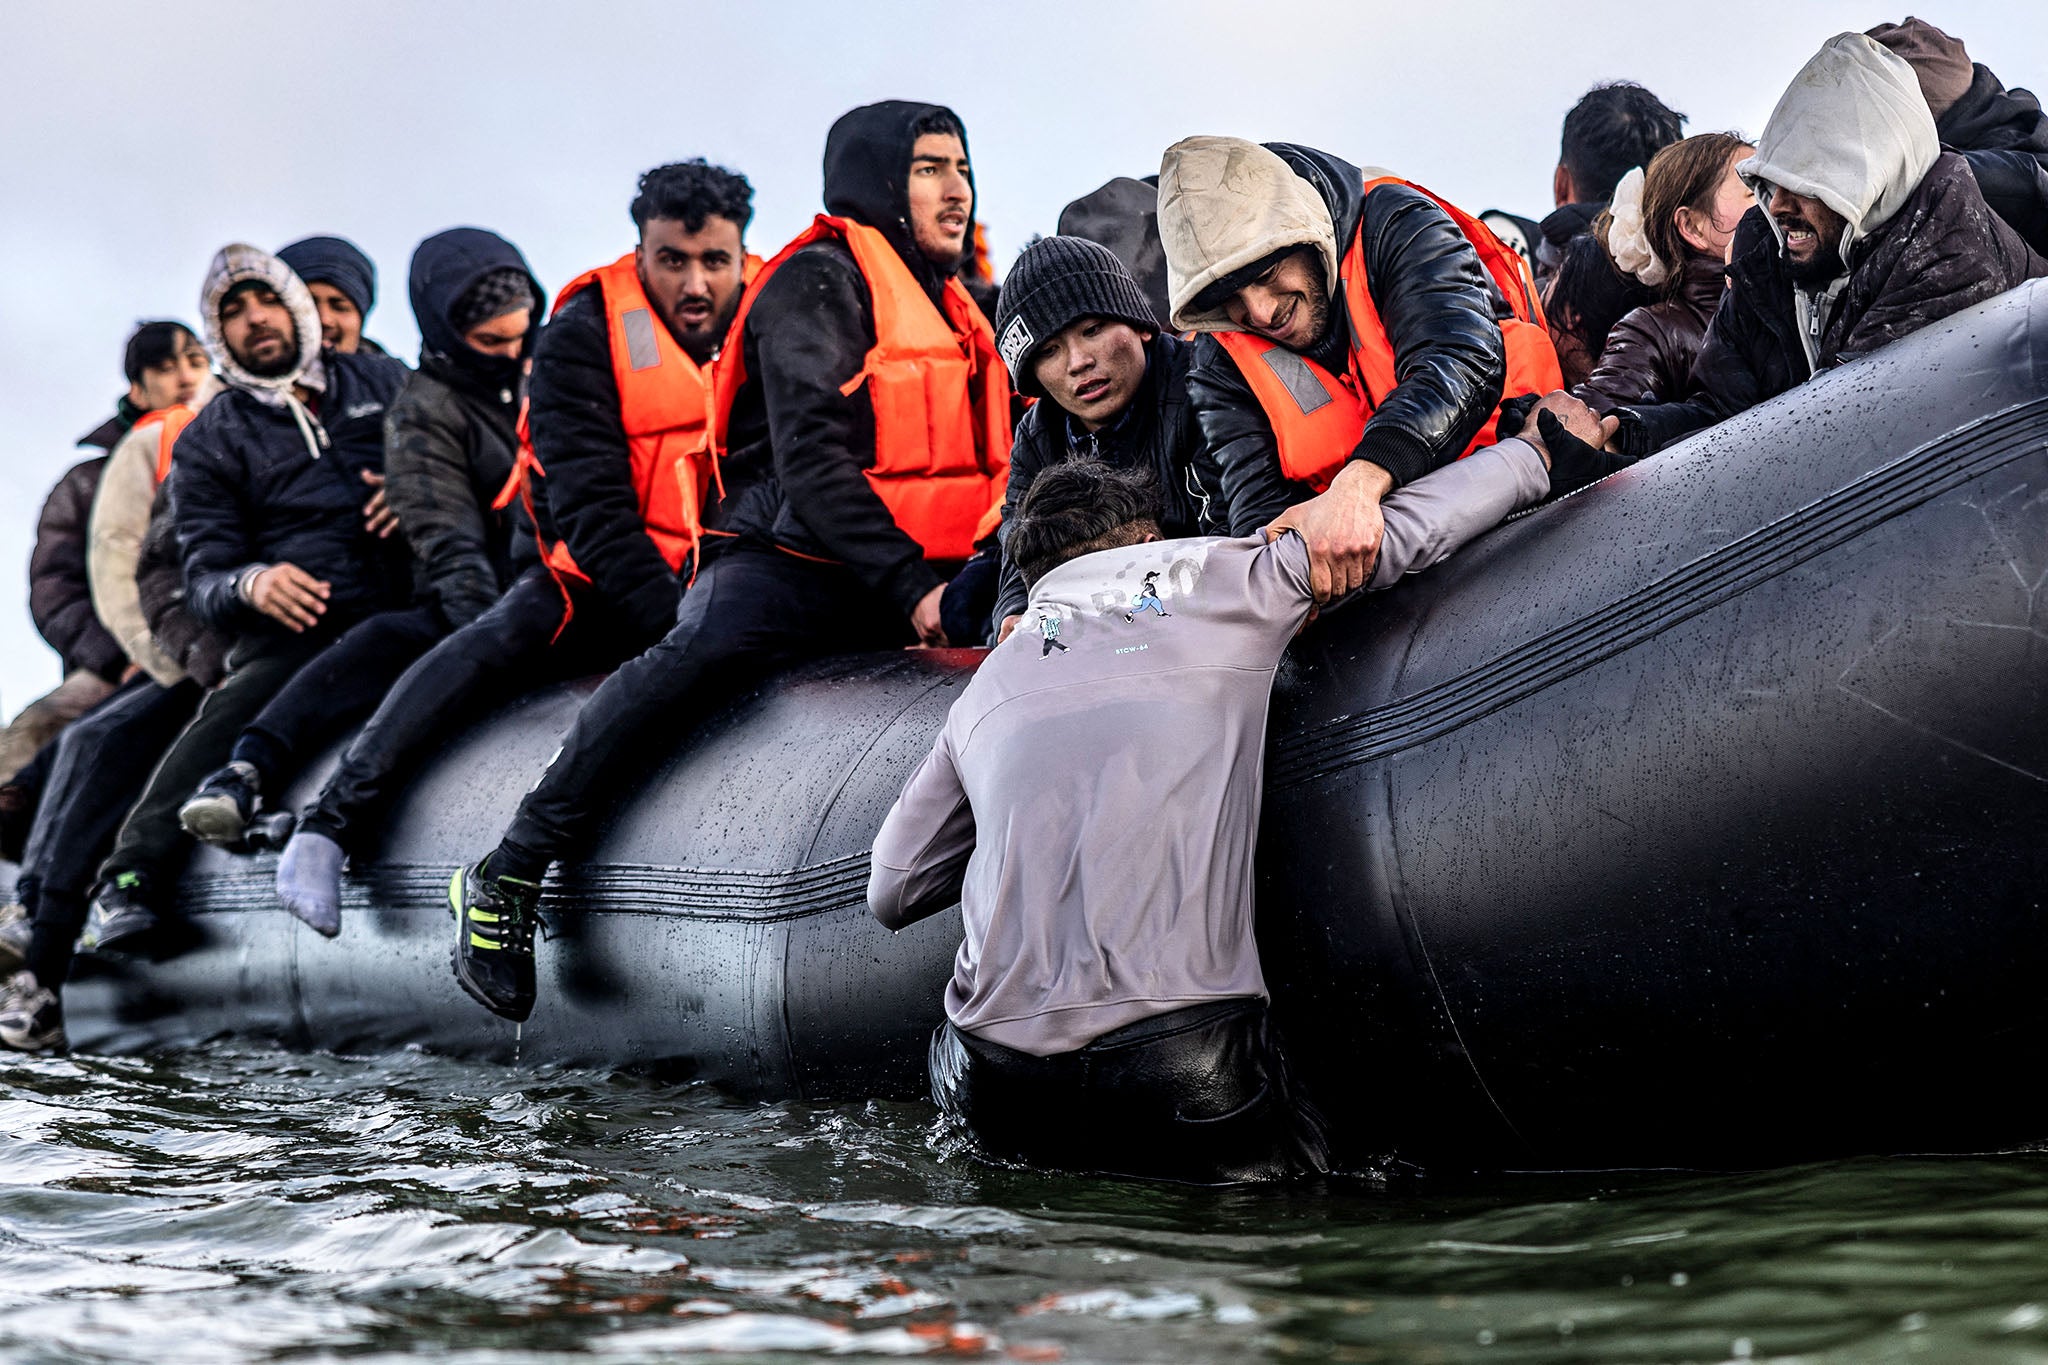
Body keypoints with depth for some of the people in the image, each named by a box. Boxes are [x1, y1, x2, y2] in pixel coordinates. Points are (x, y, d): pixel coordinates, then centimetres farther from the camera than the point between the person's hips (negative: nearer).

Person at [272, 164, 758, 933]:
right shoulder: (584, 336, -9)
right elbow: (592, 510, -16)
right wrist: (676, 623, -28)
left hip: (718, 580, 5)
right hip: (596, 579, -5)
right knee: (509, 631, -29)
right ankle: (333, 821, -29)